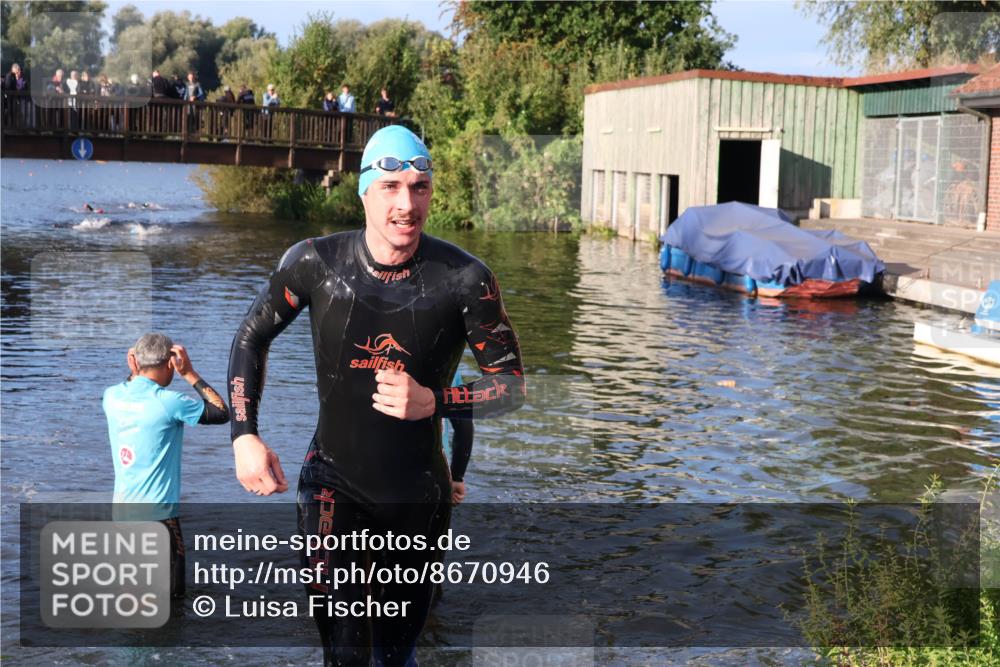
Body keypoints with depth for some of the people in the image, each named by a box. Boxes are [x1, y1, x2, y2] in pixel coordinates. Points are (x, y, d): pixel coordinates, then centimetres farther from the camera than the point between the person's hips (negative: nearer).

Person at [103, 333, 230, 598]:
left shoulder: (112, 396, 0)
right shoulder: (169, 401, -17)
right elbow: (222, 413, -4)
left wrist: (134, 372, 9)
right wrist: (190, 374, -3)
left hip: (122, 511, 7)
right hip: (157, 514, -7)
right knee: (171, 594, 3)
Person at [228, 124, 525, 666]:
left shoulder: (464, 279, -15)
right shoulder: (316, 262, -12)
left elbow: (510, 386, -7)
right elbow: (251, 337, 4)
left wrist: (432, 401, -25)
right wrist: (244, 436, -7)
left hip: (418, 494, 1)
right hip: (334, 484, -1)